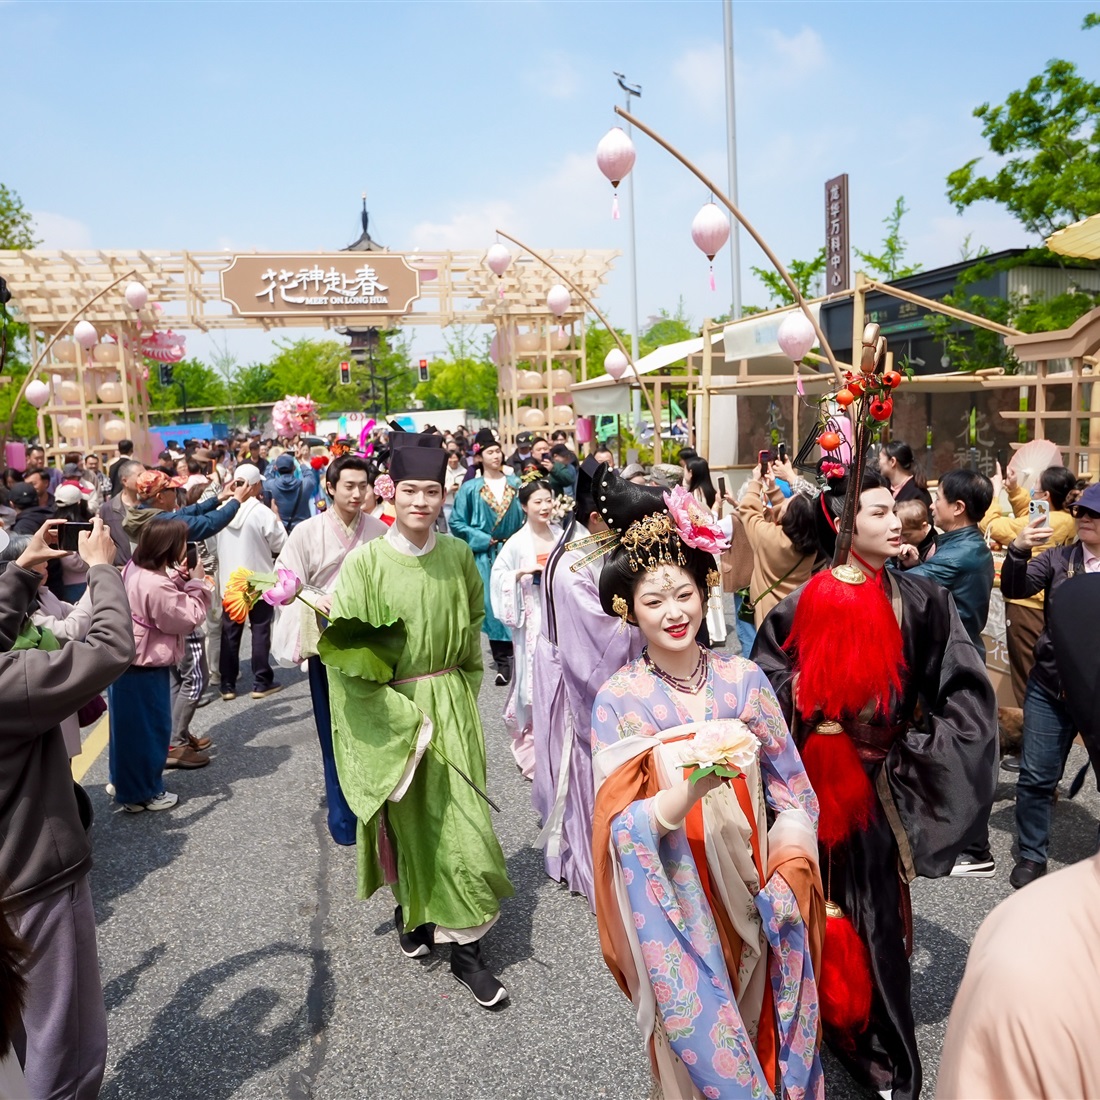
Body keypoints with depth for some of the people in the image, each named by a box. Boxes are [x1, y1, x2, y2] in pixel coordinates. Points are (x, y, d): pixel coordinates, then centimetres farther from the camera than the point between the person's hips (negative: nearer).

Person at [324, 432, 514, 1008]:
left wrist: (460, 693, 9)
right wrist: (399, 712, -16)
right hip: (391, 711, -2)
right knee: (407, 819, 14)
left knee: (459, 821, 3)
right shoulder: (365, 562, -11)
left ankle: (466, 946, 17)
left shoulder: (458, 556, -1)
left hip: (451, 706, 2)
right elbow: (345, 649, -12)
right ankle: (411, 908, 40)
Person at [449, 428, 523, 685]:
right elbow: (456, 523, -1)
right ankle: (502, 663, 5)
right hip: (485, 556, -2)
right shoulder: (470, 488, 1)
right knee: (494, 606, -2)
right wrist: (485, 540, -8)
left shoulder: (515, 484, 8)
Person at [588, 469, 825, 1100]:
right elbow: (620, 827, -14)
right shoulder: (619, 701, -11)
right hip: (674, 905, -2)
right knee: (704, 1041, 9)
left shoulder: (745, 680, -5)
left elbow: (792, 792, 0)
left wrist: (787, 876, -12)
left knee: (768, 1032, 16)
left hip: (756, 897, 2)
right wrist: (692, 791, -30)